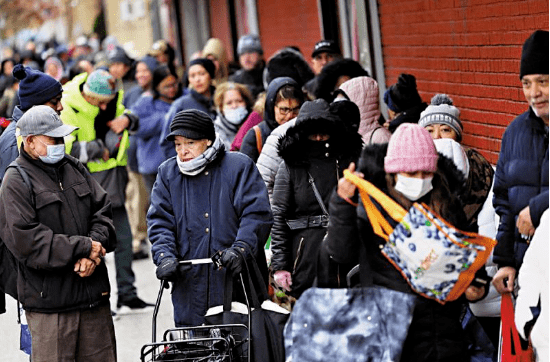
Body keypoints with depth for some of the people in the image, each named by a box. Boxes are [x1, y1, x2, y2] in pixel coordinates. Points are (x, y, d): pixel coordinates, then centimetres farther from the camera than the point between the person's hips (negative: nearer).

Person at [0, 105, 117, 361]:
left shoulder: (74, 168, 13)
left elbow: (103, 211, 12)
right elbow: (26, 242, -17)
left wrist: (95, 247, -9)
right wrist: (83, 247, -16)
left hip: (95, 295, 6)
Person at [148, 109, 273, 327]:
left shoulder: (239, 166, 2)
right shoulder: (168, 174, 12)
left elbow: (257, 213, -5)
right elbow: (159, 221, 7)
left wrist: (240, 249, -19)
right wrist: (165, 256, -11)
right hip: (190, 283, 3)